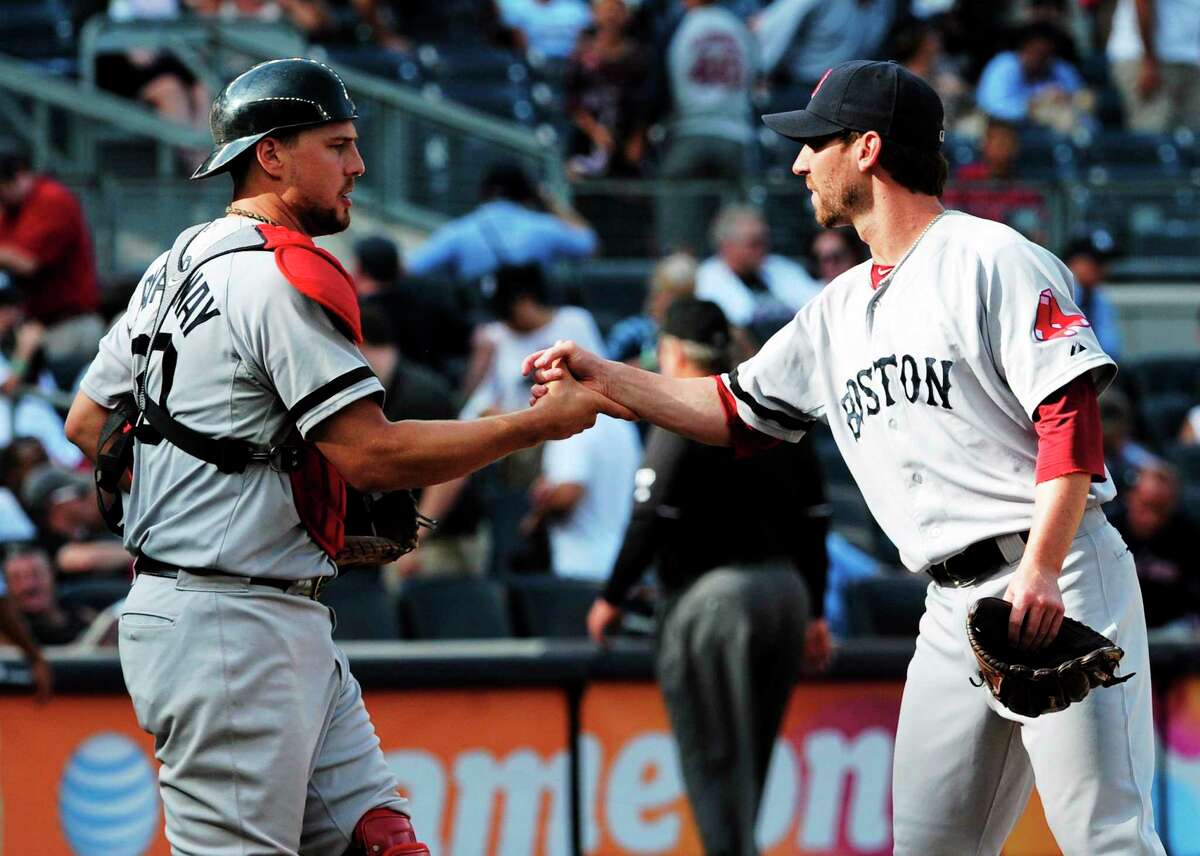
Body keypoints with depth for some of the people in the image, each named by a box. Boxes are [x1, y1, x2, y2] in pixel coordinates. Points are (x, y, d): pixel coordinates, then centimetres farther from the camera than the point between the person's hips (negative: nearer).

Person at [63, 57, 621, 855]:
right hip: (227, 630, -10)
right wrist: (540, 424, -14)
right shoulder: (283, 274, -15)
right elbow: (371, 453, -21)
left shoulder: (178, 266, 15)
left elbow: (87, 422, 21)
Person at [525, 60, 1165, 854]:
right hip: (954, 607, 8)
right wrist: (602, 376, 22)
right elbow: (735, 409, 28)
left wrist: (1041, 571, -24)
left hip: (1058, 586, -8)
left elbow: (1070, 414, -15)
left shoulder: (991, 259, -6)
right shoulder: (841, 310, 19)